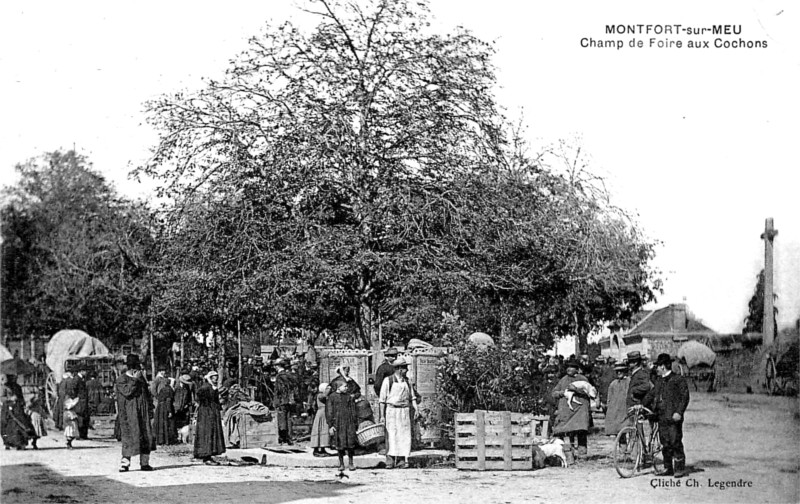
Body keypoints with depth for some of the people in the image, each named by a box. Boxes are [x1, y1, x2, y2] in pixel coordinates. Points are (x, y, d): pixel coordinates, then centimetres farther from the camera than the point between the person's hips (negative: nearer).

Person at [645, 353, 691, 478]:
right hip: (661, 416, 7)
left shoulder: (678, 379, -4)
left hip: (673, 416, -7)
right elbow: (651, 395, 24)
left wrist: (679, 412, -18)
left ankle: (680, 469, -1)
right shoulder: (659, 381, 19)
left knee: (675, 442, -7)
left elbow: (685, 397, -9)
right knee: (665, 443, 8)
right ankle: (668, 467, 15)